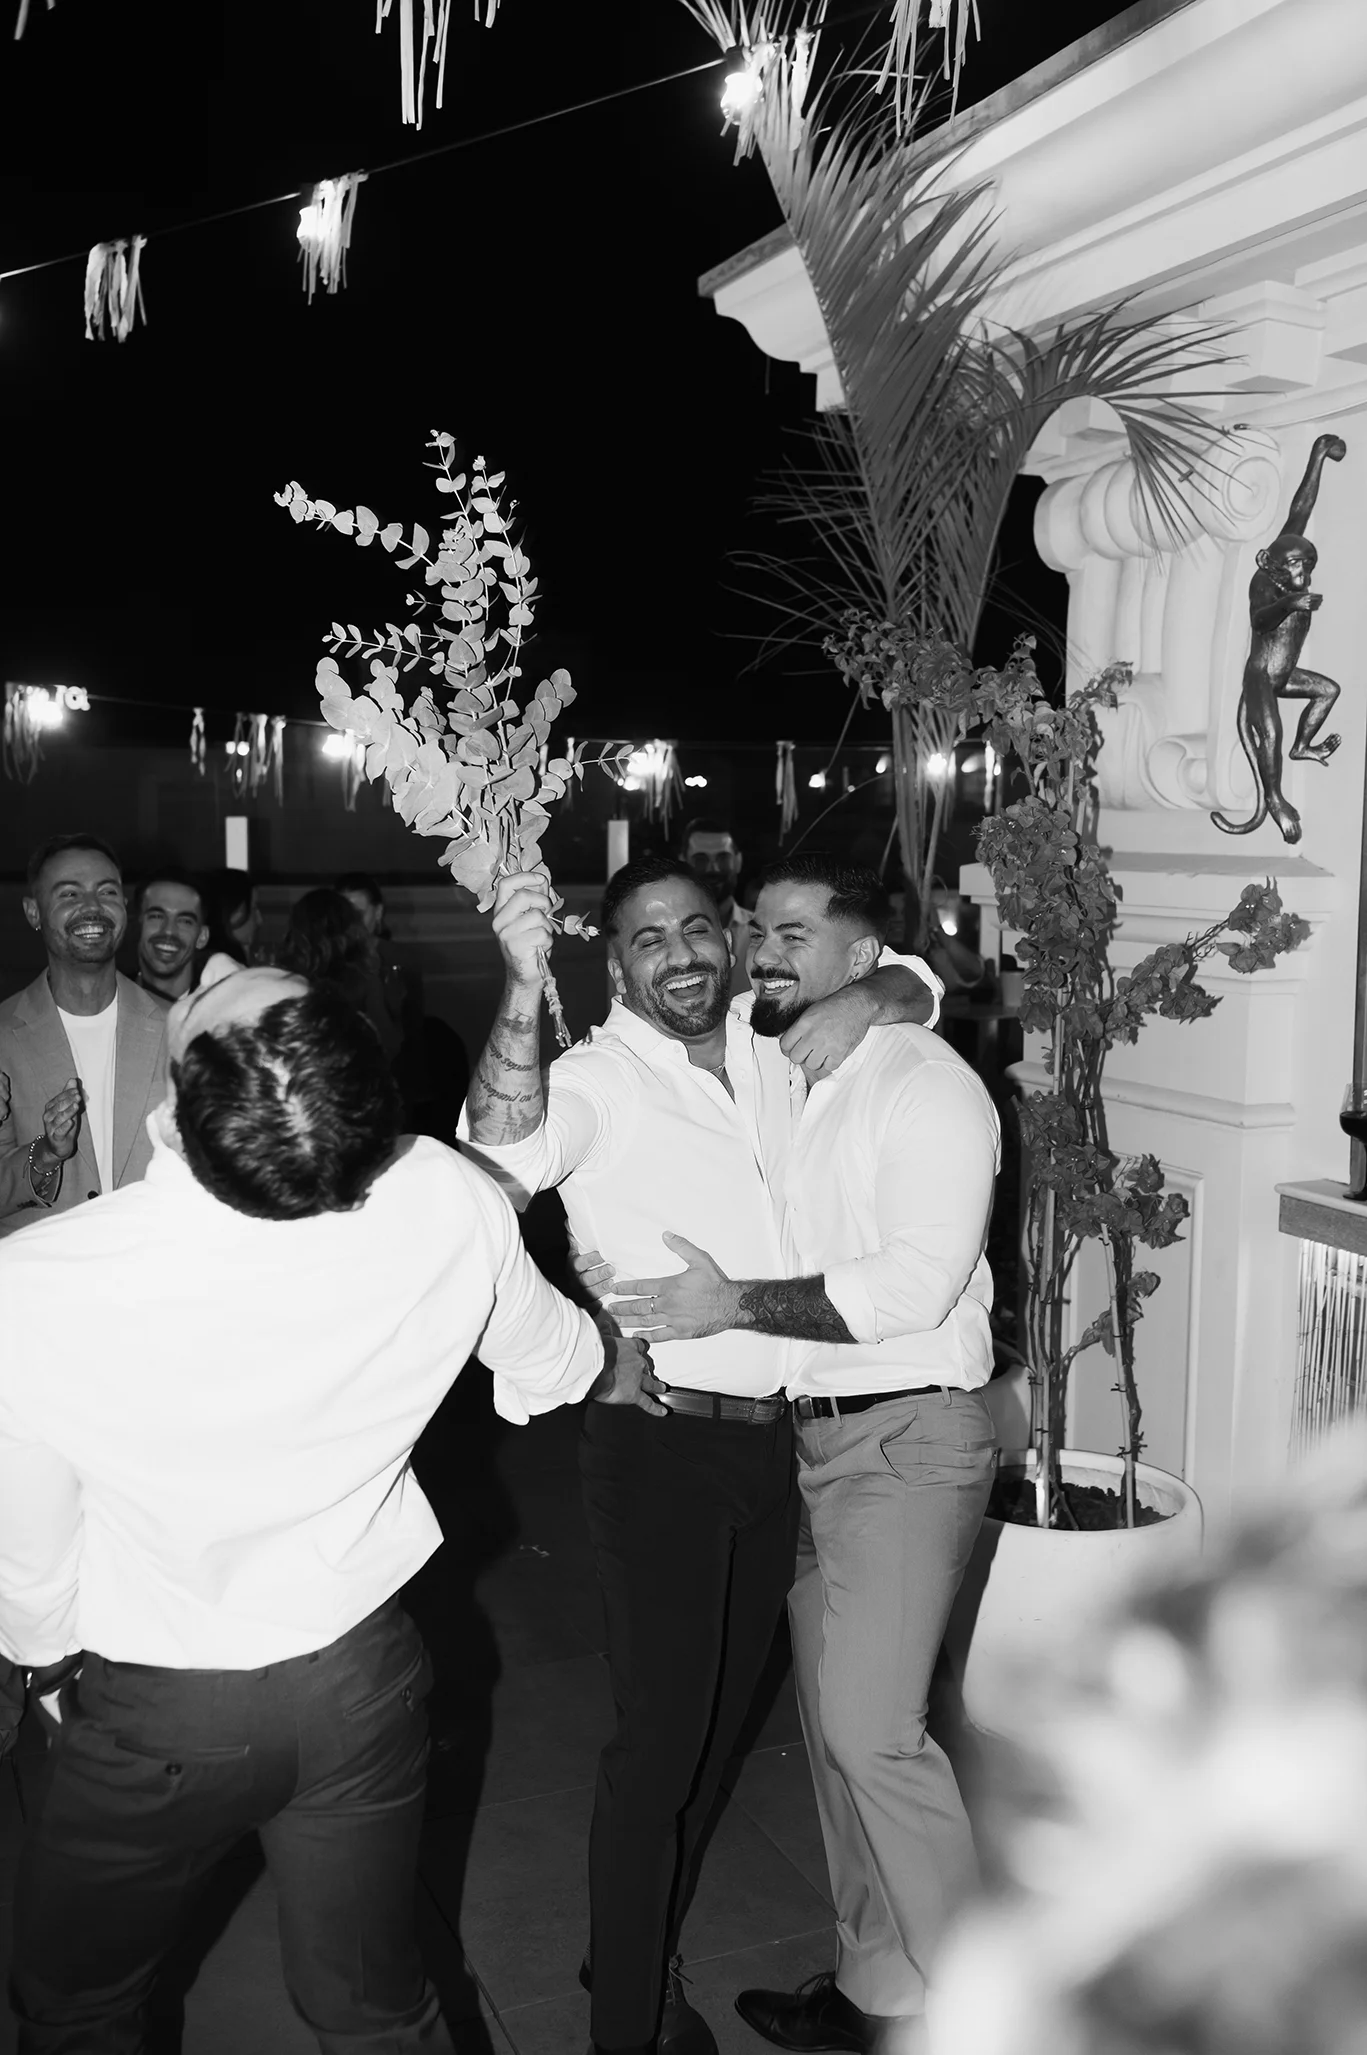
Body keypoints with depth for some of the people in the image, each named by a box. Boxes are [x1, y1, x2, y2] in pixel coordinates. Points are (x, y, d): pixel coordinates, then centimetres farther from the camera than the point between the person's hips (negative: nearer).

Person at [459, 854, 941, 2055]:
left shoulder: (773, 1056, 4)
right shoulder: (600, 1077, -12)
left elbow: (916, 983, 19)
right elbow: (502, 1159, -32)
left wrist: (871, 1001, -4)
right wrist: (521, 985, -43)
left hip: (776, 1440, 6)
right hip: (662, 1446, -6)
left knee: (721, 1715, 19)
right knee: (661, 1735, -1)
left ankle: (644, 1956, 40)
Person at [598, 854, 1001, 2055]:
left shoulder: (925, 1084, -11)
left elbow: (917, 1282, -21)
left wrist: (733, 1305, -21)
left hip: (908, 1434, -7)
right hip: (807, 1434, 7)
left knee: (873, 1726, -10)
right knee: (834, 1717, 14)